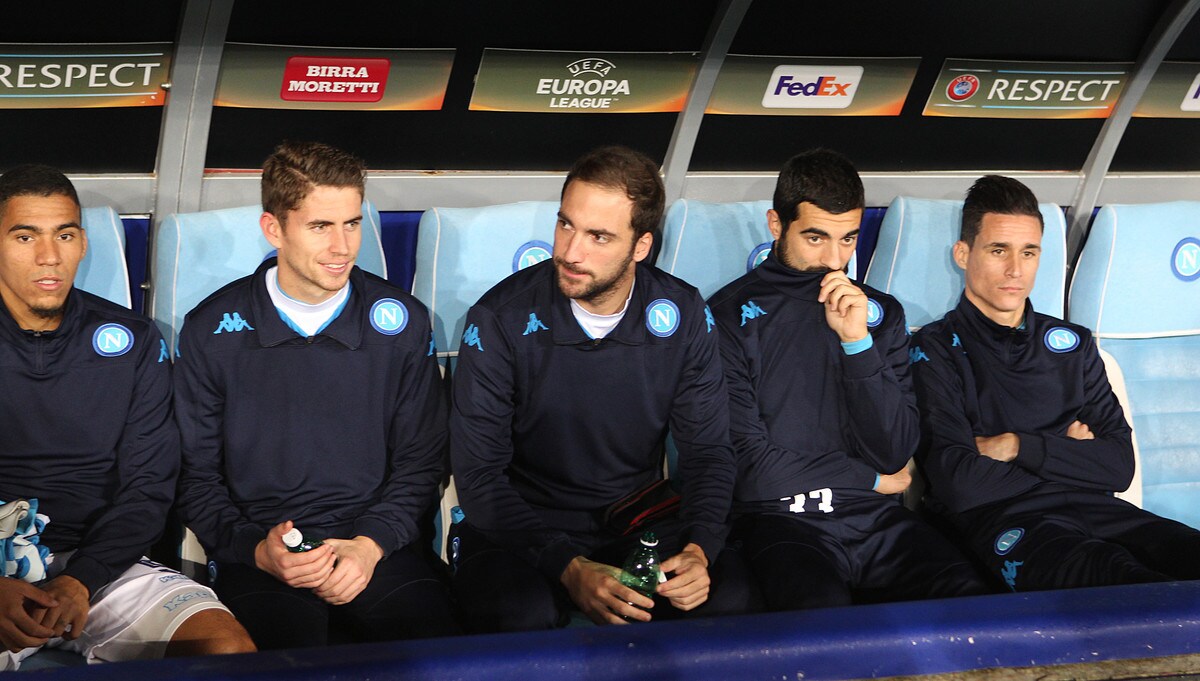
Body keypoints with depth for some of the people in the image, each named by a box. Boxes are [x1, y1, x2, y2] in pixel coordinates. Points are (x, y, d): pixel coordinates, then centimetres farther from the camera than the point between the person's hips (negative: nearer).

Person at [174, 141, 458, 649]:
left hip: (380, 544, 2)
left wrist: (371, 544, -7)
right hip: (258, 553, -2)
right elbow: (196, 476, 7)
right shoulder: (210, 331, 4)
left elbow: (420, 463, 11)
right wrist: (256, 549, -11)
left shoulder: (402, 322, 7)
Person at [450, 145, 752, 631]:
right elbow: (477, 474, -12)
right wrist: (569, 568, -25)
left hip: (640, 526, 3)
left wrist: (698, 550, -18)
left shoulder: (682, 315, -3)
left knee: (729, 603, -25)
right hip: (523, 530, -3)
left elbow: (708, 450, 3)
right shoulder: (502, 319, -11)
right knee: (522, 618, -36)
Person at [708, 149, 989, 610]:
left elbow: (894, 454, 7)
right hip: (782, 520, -4)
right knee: (823, 611, -37)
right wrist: (871, 480, 7)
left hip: (877, 520, 4)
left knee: (973, 601, -27)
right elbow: (750, 465, -3)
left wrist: (859, 342, -6)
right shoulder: (731, 316, 2)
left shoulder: (881, 313, 17)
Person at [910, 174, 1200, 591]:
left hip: (1089, 508, 5)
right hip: (995, 518, -5)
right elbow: (959, 485, -8)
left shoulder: (1072, 344, 22)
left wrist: (1018, 446, -3)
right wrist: (1068, 454, 6)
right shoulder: (935, 350, 6)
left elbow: (1120, 467, 11)